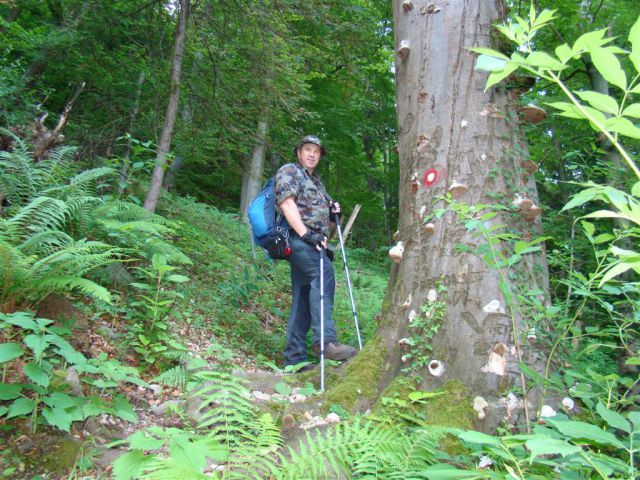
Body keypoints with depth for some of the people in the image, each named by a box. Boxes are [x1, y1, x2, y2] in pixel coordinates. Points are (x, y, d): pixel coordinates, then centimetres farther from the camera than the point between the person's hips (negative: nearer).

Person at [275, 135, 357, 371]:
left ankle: (295, 358, 9)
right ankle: (325, 340, -38)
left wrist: (333, 211, 10)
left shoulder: (317, 181, 30)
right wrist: (306, 233, -20)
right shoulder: (289, 171, 6)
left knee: (303, 298, 5)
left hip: (313, 243, 9)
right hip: (297, 238, -9)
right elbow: (286, 202, -9)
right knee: (324, 273, -31)